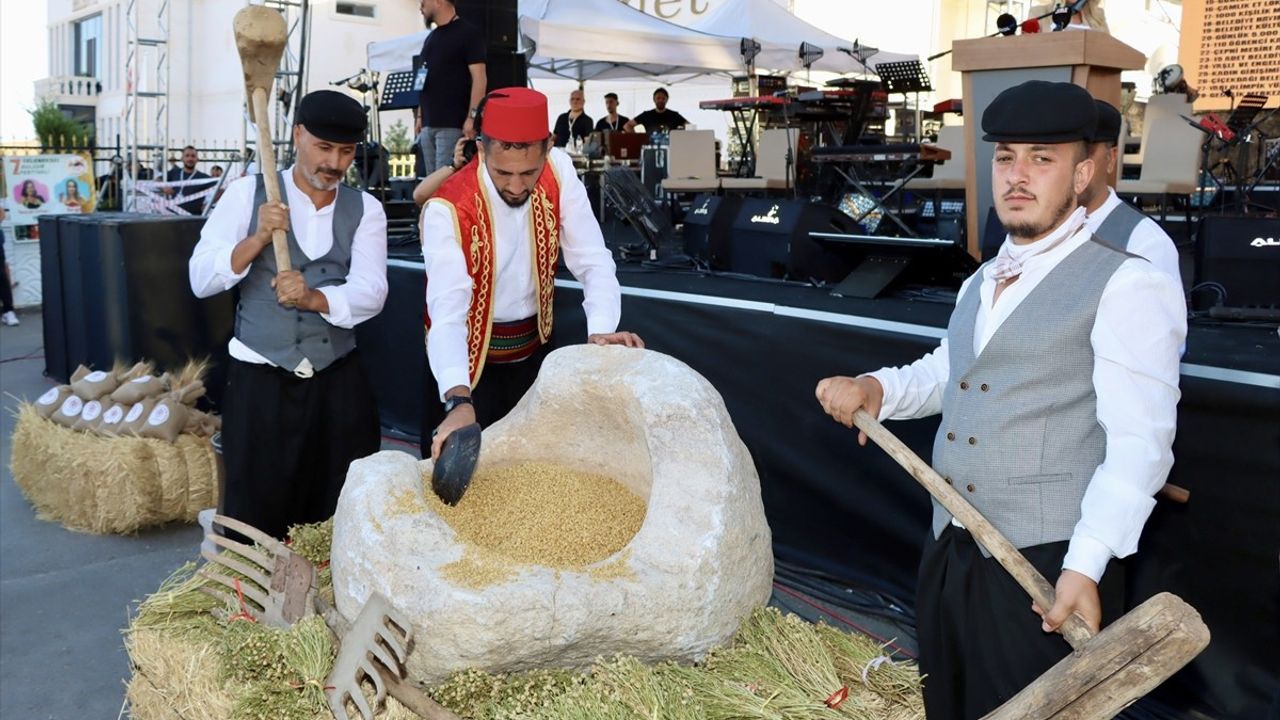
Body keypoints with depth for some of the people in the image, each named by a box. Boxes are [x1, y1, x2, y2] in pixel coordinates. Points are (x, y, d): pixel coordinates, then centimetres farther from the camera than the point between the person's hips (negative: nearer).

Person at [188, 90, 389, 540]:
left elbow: (371, 294, -9)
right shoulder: (248, 193, 0)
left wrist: (312, 298, -27)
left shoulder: (365, 209, 4)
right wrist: (257, 239, -20)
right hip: (260, 379, -1)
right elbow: (200, 280, -5)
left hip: (338, 380, 2)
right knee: (256, 519, 8)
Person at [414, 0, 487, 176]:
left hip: (453, 125, -8)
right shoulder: (431, 38, 18)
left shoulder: (468, 34, -6)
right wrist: (419, 116, 16)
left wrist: (472, 117, -19)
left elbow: (479, 78, -12)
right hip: (428, 124, 8)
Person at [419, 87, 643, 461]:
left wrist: (601, 331, -33)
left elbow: (592, 260, -13)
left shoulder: (559, 170, -12)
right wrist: (459, 400, -49)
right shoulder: (447, 209, -24)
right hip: (469, 360, -4)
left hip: (535, 349, 4)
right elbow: (447, 310, -34)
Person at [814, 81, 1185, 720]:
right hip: (948, 553, 8)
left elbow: (1139, 444, -16)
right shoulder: (980, 284, 15)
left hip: (1048, 568, -7)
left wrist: (1085, 567, -24)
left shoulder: (1125, 286, -10)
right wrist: (876, 388, 9)